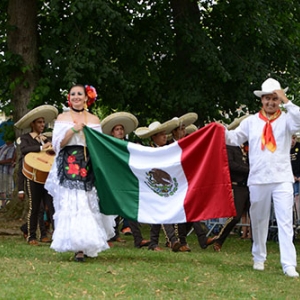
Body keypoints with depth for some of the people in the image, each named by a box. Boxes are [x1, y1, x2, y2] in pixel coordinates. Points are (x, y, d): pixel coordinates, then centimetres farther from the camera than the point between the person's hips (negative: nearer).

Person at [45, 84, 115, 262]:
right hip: (69, 166, -2)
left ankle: (87, 246, 5)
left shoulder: (94, 120, 14)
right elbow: (57, 144, 1)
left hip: (89, 167, 2)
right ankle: (79, 247, -12)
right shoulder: (63, 118, 10)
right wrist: (73, 129, -10)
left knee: (89, 205, -3)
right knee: (73, 205, -11)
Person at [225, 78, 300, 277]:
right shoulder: (251, 122, 10)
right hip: (258, 179, 2)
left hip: (282, 179, -2)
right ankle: (259, 258, 27)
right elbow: (235, 138, 6)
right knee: (259, 221, 12)